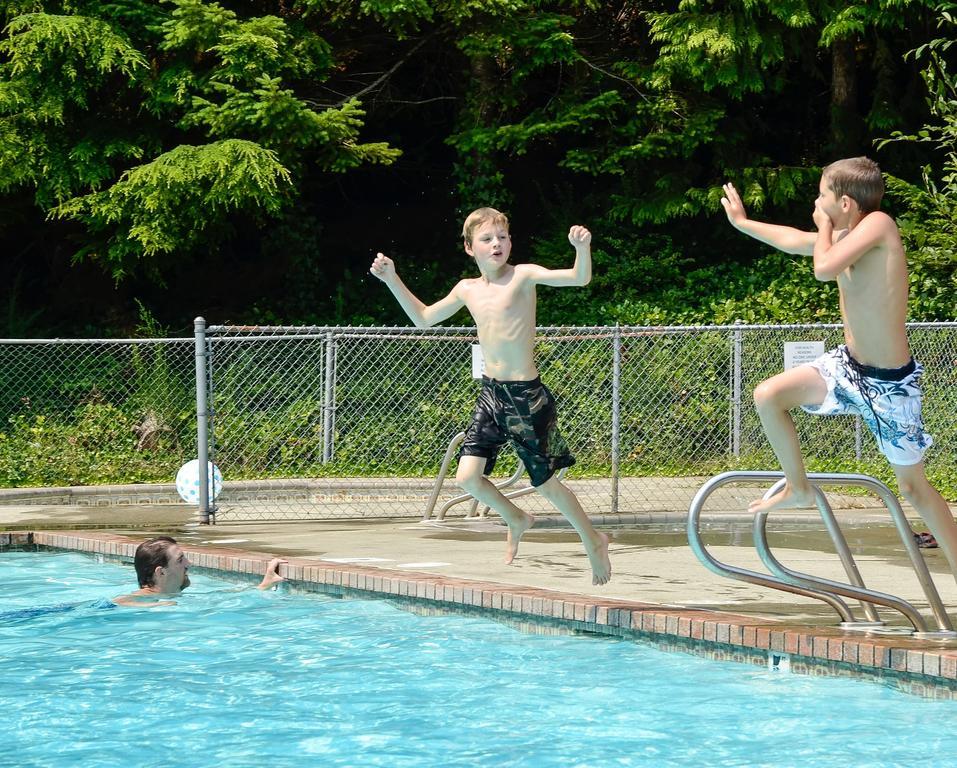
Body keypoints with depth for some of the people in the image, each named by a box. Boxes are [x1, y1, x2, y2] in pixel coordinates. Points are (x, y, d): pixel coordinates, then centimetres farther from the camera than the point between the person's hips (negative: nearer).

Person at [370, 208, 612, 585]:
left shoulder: (523, 276, -10)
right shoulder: (468, 289, 7)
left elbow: (580, 278, -23)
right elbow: (424, 318, 23)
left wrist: (583, 249, -44)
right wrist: (392, 281, 15)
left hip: (527, 396, -5)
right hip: (491, 393, 5)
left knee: (546, 483, 4)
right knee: (467, 476, -5)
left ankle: (594, 541, 28)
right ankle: (515, 519, 25)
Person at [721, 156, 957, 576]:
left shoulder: (878, 224, -21)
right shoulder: (846, 235, 2)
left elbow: (825, 268, -34)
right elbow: (796, 241, 22)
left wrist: (825, 225, -16)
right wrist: (743, 223, 33)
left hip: (889, 384, -7)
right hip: (848, 367, 7)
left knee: (913, 486, 2)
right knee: (768, 396, -2)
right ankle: (798, 487, 19)